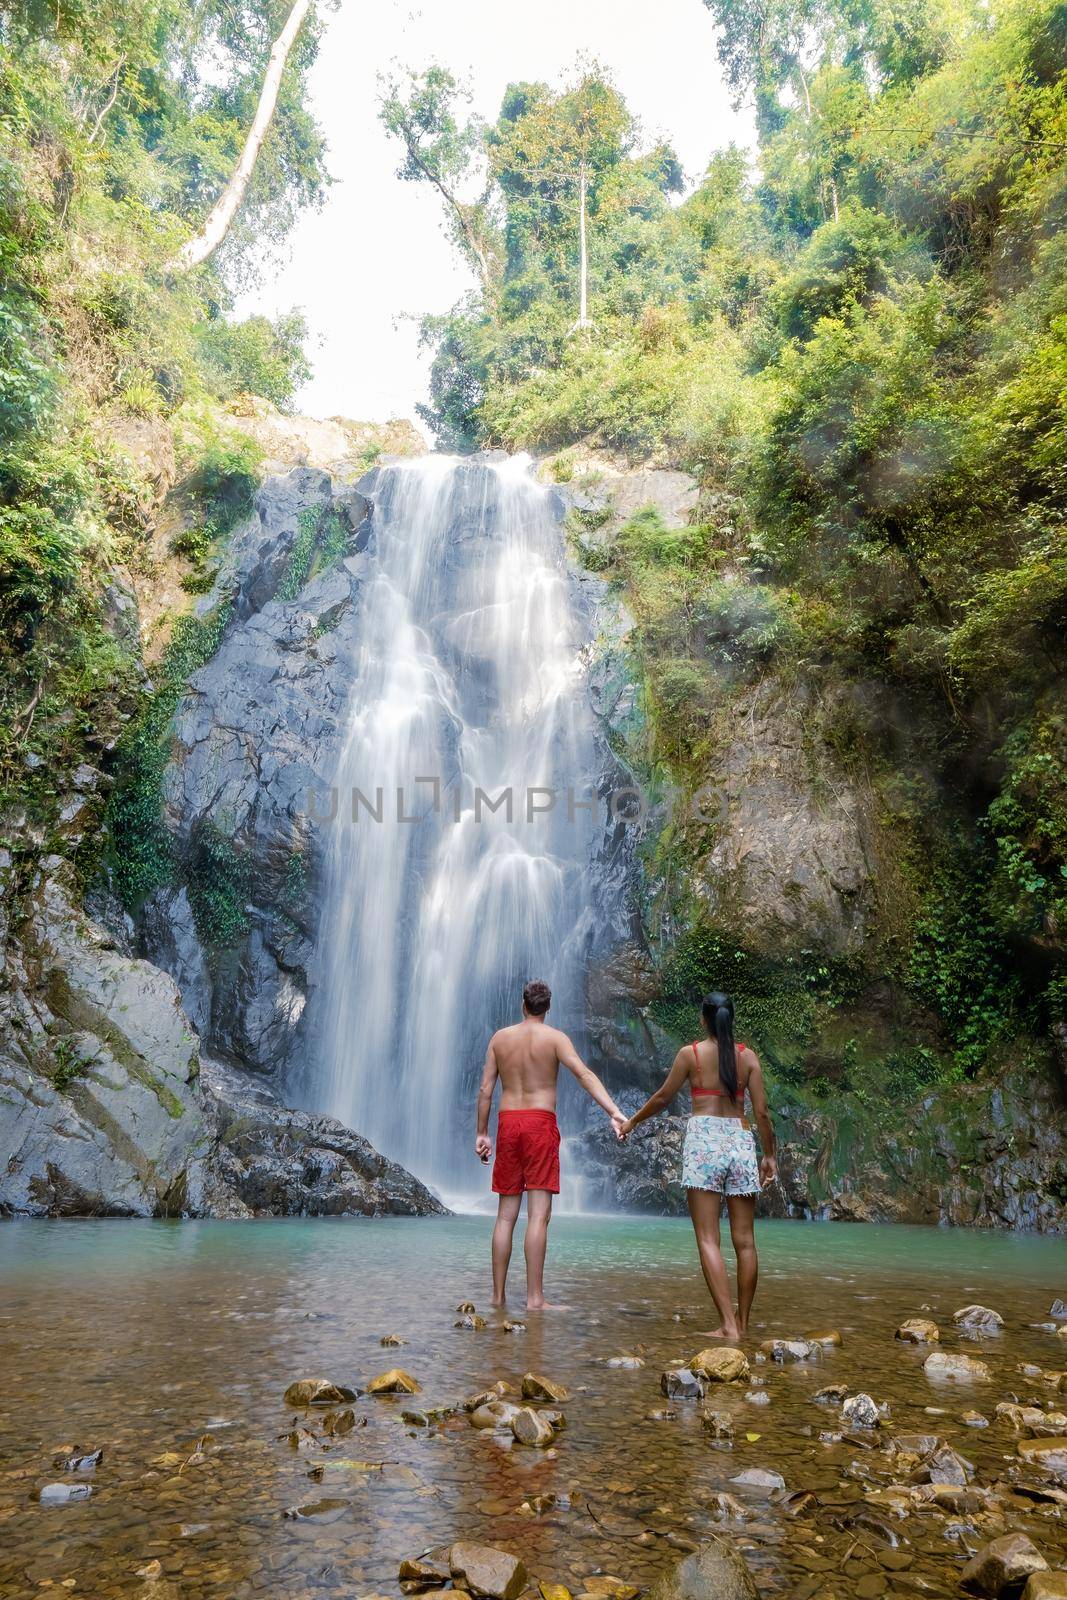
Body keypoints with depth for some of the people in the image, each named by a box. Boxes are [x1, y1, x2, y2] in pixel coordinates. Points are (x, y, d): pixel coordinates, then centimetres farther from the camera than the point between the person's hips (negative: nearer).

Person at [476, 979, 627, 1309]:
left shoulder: (500, 1037, 9)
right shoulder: (554, 1038, -2)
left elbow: (485, 1089, 8)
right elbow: (585, 1075, -15)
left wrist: (481, 1133, 15)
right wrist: (615, 1113, -23)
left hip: (507, 1122, 4)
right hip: (540, 1121, -4)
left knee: (506, 1215, 10)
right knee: (538, 1214, -4)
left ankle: (498, 1295, 13)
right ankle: (535, 1298, -6)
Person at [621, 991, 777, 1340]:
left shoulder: (690, 1053, 2)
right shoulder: (748, 1056, 6)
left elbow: (663, 1097, 9)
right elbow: (761, 1111, 4)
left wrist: (632, 1121, 24)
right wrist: (770, 1154, 15)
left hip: (703, 1136, -3)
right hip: (741, 1139, 3)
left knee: (708, 1239, -3)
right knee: (744, 1240, 10)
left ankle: (728, 1326, -10)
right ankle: (742, 1322, 16)